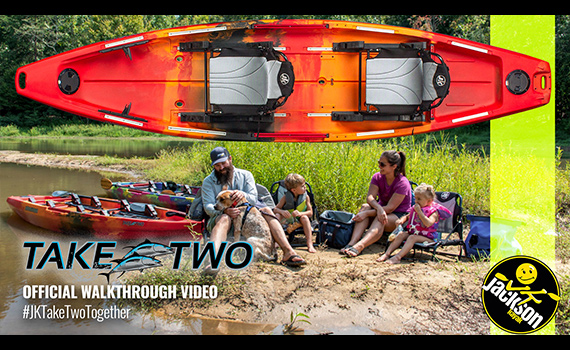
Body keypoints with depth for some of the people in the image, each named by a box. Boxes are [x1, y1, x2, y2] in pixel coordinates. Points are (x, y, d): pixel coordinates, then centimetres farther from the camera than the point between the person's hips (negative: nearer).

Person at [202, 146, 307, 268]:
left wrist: (243, 195, -22)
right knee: (224, 219, -38)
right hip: (219, 217, -3)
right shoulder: (208, 181, 7)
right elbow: (208, 207, -7)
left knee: (266, 210, -22)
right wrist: (225, 210, -28)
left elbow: (254, 199, 3)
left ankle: (288, 252, -35)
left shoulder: (245, 175, 13)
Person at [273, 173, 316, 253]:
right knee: (277, 215, -25)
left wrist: (300, 213, -29)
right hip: (287, 220, 0)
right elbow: (275, 209, -7)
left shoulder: (306, 197, -6)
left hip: (300, 222, 0)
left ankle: (309, 244, -37)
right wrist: (282, 211, -31)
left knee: (304, 217, -31)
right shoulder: (286, 197, -9)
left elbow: (310, 212, -8)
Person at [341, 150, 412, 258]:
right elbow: (370, 197, -16)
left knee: (380, 220, -37)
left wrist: (366, 214, -32)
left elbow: (390, 208, -25)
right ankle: (352, 243, -45)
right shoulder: (378, 177, -3)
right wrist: (379, 208, -39)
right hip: (381, 211, 5)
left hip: (400, 217, -5)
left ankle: (358, 247, -61)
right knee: (365, 207, -26)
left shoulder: (403, 183, -20)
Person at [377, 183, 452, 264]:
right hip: (412, 232, 7)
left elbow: (428, 224, -29)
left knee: (412, 238, -31)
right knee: (401, 235, -16)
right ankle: (387, 254, -24)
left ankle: (398, 257, -45)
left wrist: (419, 211, -26)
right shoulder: (415, 208, 12)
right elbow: (407, 217, 28)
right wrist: (401, 220, 4)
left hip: (427, 237, -7)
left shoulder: (434, 211, -11)